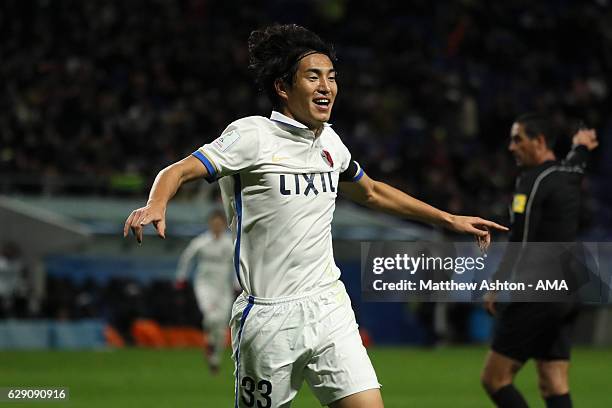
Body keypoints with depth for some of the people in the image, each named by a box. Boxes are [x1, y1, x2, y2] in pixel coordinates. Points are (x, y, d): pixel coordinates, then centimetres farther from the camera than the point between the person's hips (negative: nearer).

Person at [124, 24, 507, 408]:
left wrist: (450, 219, 31)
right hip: (270, 317, -5)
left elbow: (372, 192, 29)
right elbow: (179, 172, -14)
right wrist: (156, 205, -36)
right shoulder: (253, 135, -8)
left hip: (329, 306, 5)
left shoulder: (330, 141, 11)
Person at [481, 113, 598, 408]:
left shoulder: (534, 180, -11)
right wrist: (581, 148, 58)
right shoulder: (568, 177, 12)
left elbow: (520, 240, -17)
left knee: (494, 378, -4)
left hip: (535, 296, -9)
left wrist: (498, 287, -16)